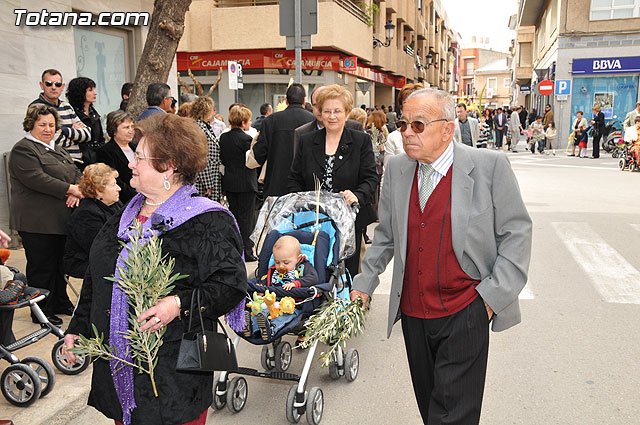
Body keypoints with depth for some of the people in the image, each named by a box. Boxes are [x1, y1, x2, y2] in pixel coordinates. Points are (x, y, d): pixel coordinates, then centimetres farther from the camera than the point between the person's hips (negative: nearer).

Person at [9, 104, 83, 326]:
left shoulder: (58, 149, 19)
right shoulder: (22, 150, -8)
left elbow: (76, 172, 13)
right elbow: (36, 178, -21)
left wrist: (76, 192, -8)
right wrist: (69, 189, -21)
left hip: (60, 220, 8)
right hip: (37, 222, -8)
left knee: (60, 263, 16)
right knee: (41, 266, 1)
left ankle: (61, 303, 29)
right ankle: (42, 312, 13)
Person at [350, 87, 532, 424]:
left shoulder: (490, 166, -10)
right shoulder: (397, 169, 4)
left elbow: (516, 232, -4)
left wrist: (494, 294, -9)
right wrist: (365, 282, 15)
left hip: (464, 314, -4)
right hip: (412, 313, 4)